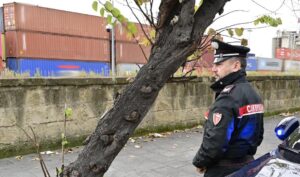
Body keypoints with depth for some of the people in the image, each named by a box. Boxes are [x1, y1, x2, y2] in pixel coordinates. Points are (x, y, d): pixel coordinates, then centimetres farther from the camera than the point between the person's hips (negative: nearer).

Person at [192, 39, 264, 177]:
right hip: (246, 165, 9)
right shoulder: (253, 94, 6)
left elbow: (215, 141, -28)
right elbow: (258, 135, 14)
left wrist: (199, 162, -12)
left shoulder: (228, 97, -24)